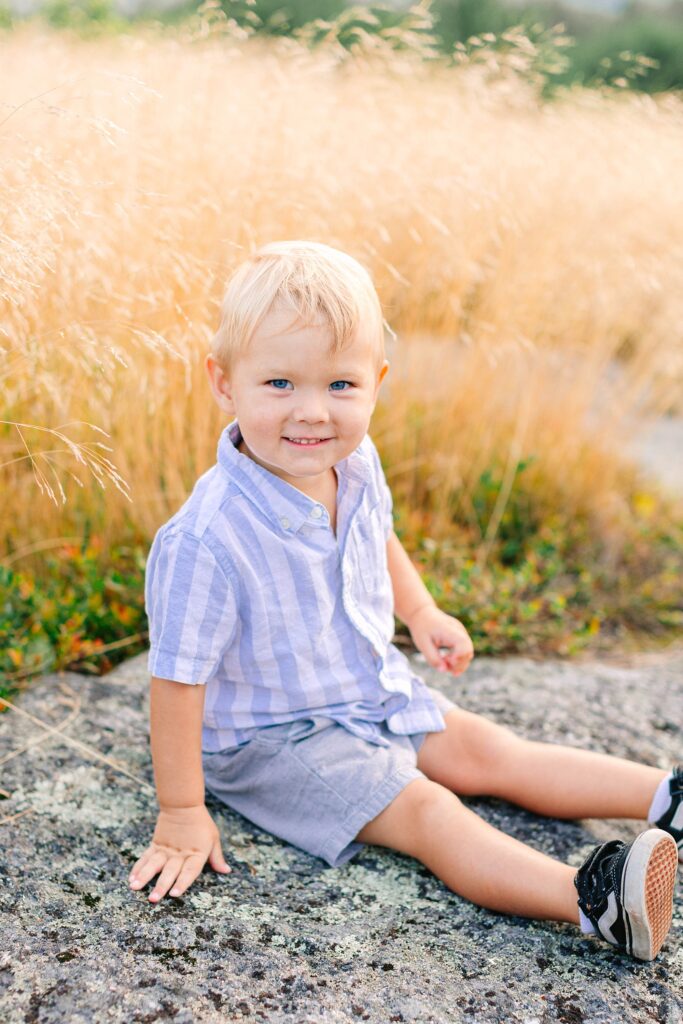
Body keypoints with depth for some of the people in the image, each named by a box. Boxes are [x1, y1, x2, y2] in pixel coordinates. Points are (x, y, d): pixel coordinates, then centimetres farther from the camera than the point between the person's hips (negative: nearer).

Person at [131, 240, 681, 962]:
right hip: (270, 738, -7)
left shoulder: (355, 466, -10)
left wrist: (421, 612, 13)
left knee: (483, 750, 3)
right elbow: (177, 682, -26)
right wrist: (181, 816, -20)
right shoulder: (205, 541, -33)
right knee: (423, 809, -20)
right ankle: (590, 901, -30)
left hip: (373, 691, 7)